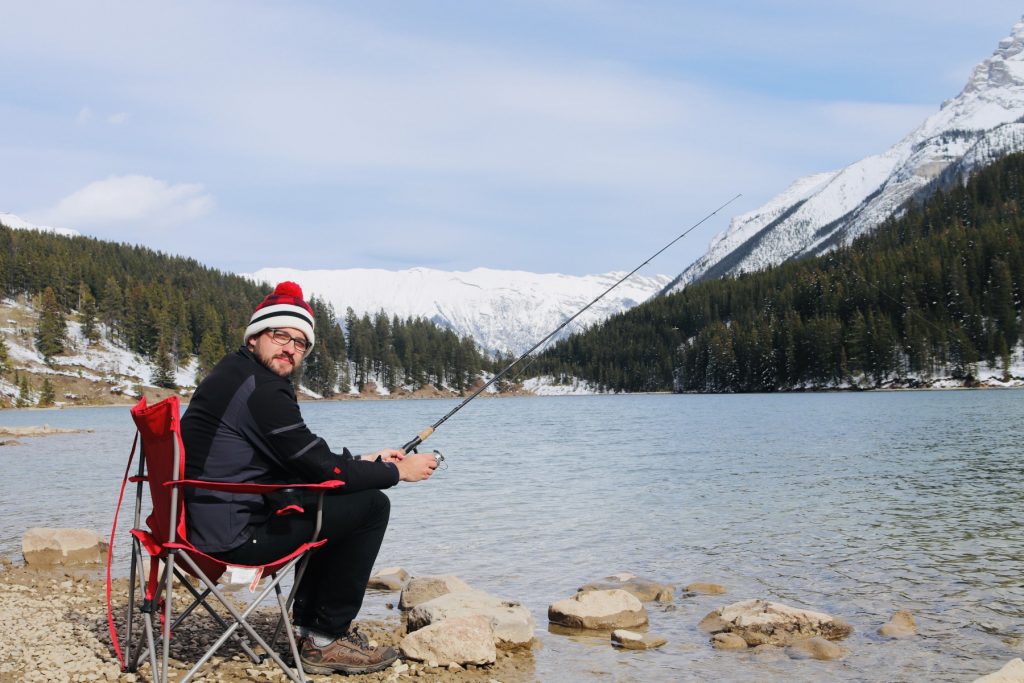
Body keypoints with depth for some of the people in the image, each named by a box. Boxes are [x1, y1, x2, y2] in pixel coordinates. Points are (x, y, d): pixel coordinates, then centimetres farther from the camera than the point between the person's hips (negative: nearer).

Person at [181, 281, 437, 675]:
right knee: (370, 506, -6)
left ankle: (308, 624, 25)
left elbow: (305, 462, 21)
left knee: (332, 504, 27)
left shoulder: (233, 375, 15)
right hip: (234, 535, -11)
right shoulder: (261, 389, -18)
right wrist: (398, 471, -3)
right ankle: (328, 641, 3)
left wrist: (365, 462, 17)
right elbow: (323, 470, -17)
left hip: (205, 521, 11)